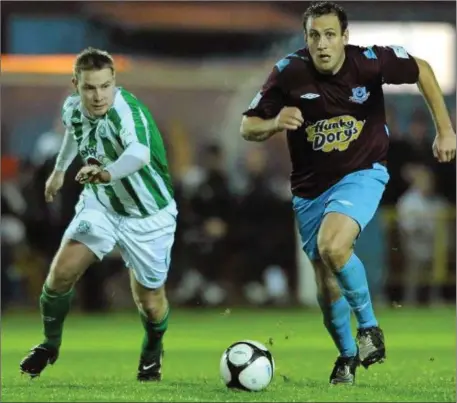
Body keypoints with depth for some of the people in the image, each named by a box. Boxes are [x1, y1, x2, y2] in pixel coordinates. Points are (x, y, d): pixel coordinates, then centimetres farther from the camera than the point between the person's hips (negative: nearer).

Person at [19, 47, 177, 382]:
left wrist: (107, 174, -75)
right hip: (100, 205, 4)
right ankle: (50, 344, 11)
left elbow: (140, 153, -56)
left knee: (149, 299, 4)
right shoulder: (73, 108, -12)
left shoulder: (126, 111, -34)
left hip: (148, 216, -4)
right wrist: (60, 169, 28)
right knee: (62, 271, -14)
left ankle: (153, 350, 39)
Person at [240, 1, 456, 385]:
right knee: (327, 281, 8)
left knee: (332, 246, -30)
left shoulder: (369, 61, -18)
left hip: (362, 173, -3)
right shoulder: (289, 72, -17)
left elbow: (422, 70, 1)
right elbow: (248, 127, -10)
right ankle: (347, 356, 33)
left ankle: (370, 327, -9)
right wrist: (275, 123, -33)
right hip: (311, 186, 3)